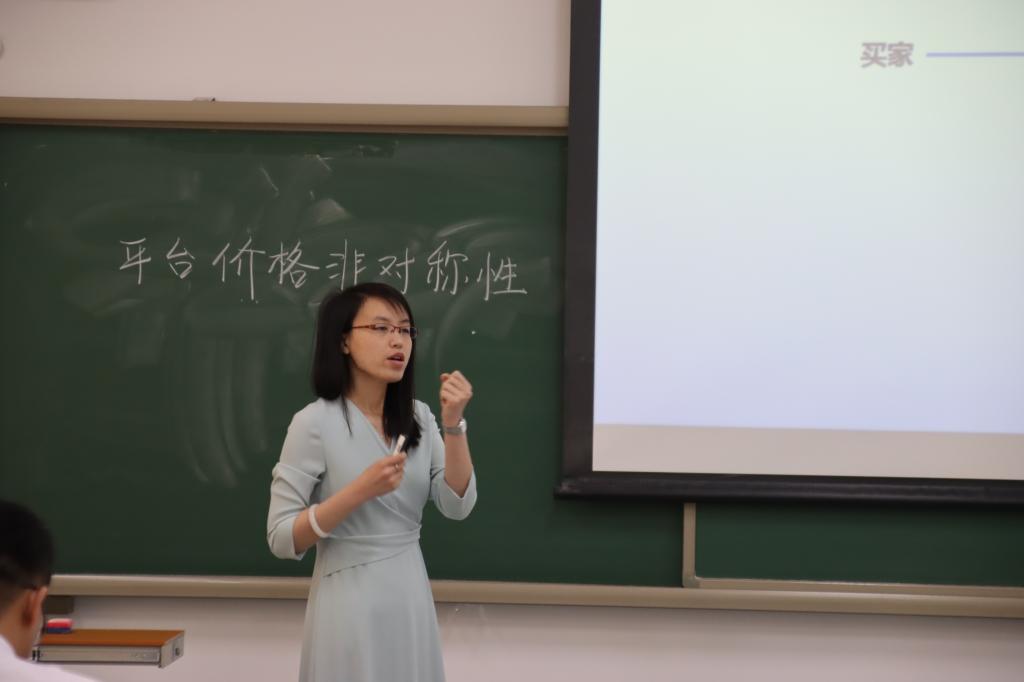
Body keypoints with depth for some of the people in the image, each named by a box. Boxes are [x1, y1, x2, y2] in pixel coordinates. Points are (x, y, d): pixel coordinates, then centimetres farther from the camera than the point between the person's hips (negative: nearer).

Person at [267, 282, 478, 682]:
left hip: (411, 598, 5)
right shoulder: (315, 423, -11)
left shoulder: (418, 417, 6)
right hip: (351, 603, -5)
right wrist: (359, 491, -24)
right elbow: (281, 539, -14)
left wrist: (454, 424, -15)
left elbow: (457, 506, -4)